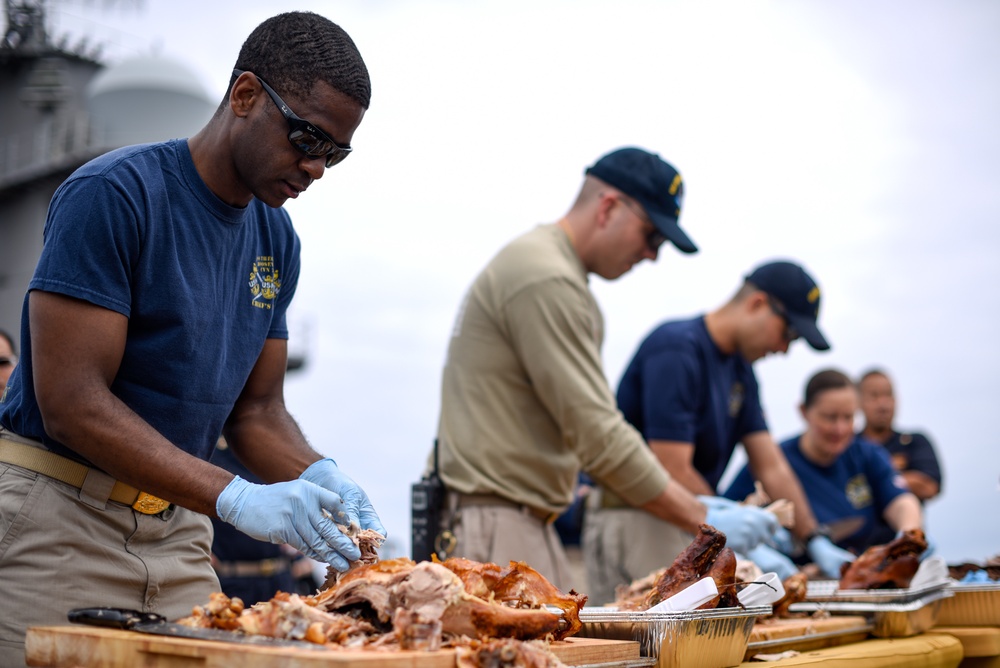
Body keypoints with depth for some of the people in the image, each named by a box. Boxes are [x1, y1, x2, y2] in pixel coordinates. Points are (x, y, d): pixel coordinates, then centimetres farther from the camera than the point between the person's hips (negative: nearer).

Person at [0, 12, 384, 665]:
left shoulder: (276, 238, 7)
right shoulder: (114, 194, -15)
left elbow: (256, 409, 10)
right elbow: (71, 402, -21)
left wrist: (318, 479, -11)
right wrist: (235, 496, -28)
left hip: (177, 531, 6)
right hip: (57, 515, -6)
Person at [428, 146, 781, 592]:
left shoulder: (546, 267, 19)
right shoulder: (545, 279, -15)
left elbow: (586, 425, 21)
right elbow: (598, 436, -19)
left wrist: (693, 506, 16)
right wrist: (703, 522, -13)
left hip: (525, 522, 10)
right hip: (496, 526, -10)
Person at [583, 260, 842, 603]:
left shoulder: (740, 369, 12)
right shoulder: (676, 349, -18)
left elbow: (772, 466, 10)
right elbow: (673, 472, -22)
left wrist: (815, 541, 1)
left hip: (688, 522, 9)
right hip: (634, 520, -9)